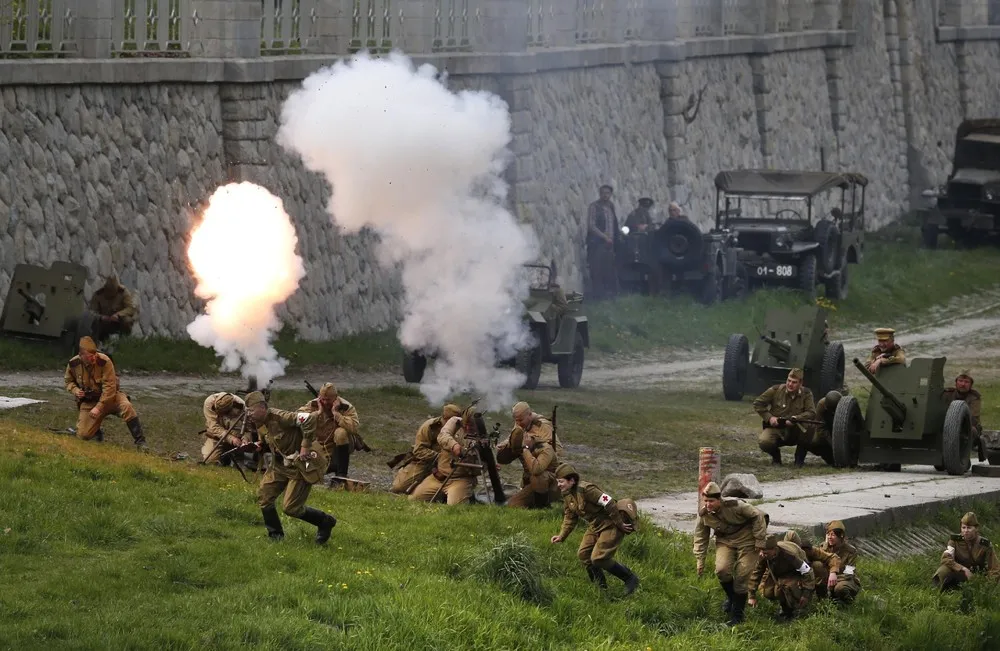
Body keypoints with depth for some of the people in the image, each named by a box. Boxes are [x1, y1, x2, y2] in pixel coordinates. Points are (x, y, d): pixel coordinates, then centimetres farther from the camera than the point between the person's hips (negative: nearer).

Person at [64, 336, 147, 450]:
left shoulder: (104, 361, -23)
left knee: (126, 406, -34)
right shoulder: (73, 364, -11)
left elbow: (109, 387, -22)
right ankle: (97, 432, 28)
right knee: (83, 435, -11)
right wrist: (75, 390, -11)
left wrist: (99, 407, -27)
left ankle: (140, 442, -27)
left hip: (109, 398, -3)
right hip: (88, 402, 3)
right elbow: (68, 380, 11)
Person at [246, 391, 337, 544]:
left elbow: (309, 419, -34)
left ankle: (325, 522, 12)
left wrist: (305, 447, -28)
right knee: (263, 496, 3)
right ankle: (275, 535, 18)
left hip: (301, 465, -9)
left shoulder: (279, 417, -26)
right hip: (281, 464, 9)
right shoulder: (260, 423, 3)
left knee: (290, 508, -10)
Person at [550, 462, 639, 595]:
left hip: (610, 525, -10)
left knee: (598, 558, -16)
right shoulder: (568, 495, 4)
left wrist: (620, 524, -22)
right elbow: (570, 518, 14)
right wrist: (561, 536, 2)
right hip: (595, 527, 10)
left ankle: (630, 578, -2)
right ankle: (601, 587, 17)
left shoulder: (586, 489, -26)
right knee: (583, 554, 4)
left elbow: (609, 503, -27)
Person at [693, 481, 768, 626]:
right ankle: (731, 597, 12)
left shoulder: (735, 506, -27)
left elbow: (758, 516, -15)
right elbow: (700, 538, 3)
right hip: (725, 542, 4)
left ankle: (737, 614, 5)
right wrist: (700, 560, 2)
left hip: (746, 540, -4)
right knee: (722, 570, -19)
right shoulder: (704, 514, -12)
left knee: (742, 576, -7)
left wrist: (760, 540, -11)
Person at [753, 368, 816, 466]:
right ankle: (776, 456, 6)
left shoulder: (806, 394, -4)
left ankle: (800, 458, -7)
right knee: (763, 442, -34)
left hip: (794, 432, 0)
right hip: (775, 429, 0)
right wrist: (769, 417, -12)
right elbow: (757, 404, 0)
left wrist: (795, 419, -27)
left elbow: (811, 413, -13)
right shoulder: (776, 390, -7)